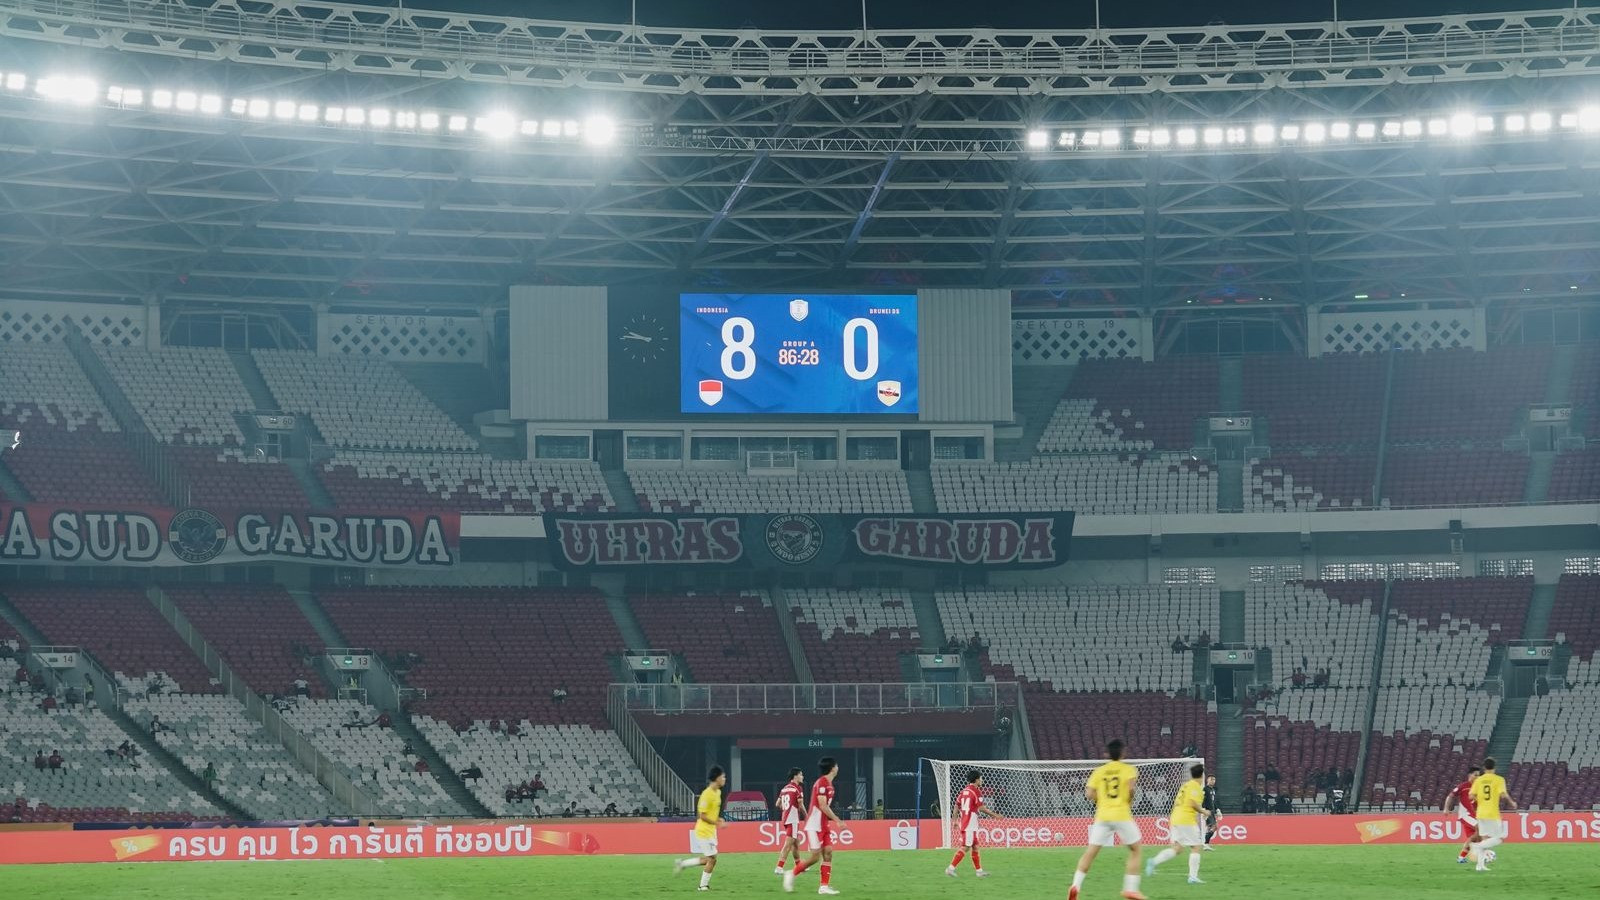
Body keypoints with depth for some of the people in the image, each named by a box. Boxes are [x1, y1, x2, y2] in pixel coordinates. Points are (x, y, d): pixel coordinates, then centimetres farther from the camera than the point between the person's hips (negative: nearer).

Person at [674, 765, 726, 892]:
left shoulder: (718, 792, 8)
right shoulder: (707, 794, -21)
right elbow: (702, 815, -21)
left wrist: (717, 819, 4)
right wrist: (717, 823, -22)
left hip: (711, 831, 9)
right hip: (704, 831, -9)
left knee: (708, 860, 12)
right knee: (712, 859, -5)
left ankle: (683, 864, 24)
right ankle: (704, 885, 7)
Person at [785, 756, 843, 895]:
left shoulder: (829, 784, 12)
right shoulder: (822, 783, -17)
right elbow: (823, 806, -22)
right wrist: (837, 819, -19)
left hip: (824, 825, 9)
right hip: (815, 825, -9)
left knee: (828, 852, 0)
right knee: (815, 856, -9)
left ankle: (824, 886, 0)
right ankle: (792, 875, 7)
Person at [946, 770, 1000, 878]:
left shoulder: (964, 791, 12)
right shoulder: (976, 791, -12)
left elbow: (956, 806, 14)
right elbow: (981, 808, -15)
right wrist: (994, 815, -5)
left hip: (963, 822, 9)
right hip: (970, 824, -9)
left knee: (975, 846, 13)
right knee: (965, 847, -8)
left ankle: (978, 870, 17)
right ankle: (951, 868, -13)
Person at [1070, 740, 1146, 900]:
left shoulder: (1098, 771, 9)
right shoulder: (1129, 769, 2)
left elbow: (1089, 794, 0)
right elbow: (1132, 788, -16)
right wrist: (1129, 801, 2)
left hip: (1102, 816, 3)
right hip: (1122, 815, -3)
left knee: (1090, 852, 3)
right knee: (1135, 850, 12)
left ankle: (1076, 885, -12)